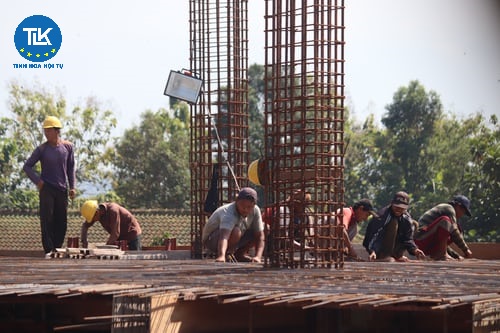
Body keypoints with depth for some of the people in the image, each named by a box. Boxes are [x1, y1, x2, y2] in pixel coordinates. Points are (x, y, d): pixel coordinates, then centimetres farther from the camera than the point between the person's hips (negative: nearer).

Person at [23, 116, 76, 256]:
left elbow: (71, 168, 12)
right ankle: (48, 250, -8)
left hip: (62, 189, 3)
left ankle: (57, 248, 14)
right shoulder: (42, 149, -3)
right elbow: (27, 166, 4)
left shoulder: (67, 147, 3)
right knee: (47, 219, -9)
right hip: (46, 188, -3)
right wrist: (37, 180, -7)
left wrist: (72, 187, 5)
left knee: (61, 221, 4)